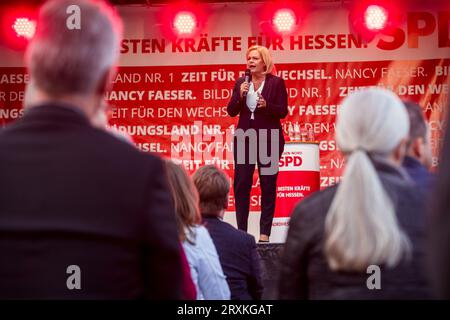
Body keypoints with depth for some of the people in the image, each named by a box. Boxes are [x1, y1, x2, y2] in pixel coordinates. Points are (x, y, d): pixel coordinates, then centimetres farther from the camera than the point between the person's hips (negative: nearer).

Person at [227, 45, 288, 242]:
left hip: (268, 139, -3)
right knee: (241, 185, 0)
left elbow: (283, 111, -6)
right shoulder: (241, 83, 8)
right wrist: (240, 95, -11)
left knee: (268, 186, 2)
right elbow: (231, 111, 5)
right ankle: (241, 231, 4)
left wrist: (266, 105, -22)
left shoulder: (276, 82, -2)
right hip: (245, 138, 3)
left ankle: (265, 232, 5)